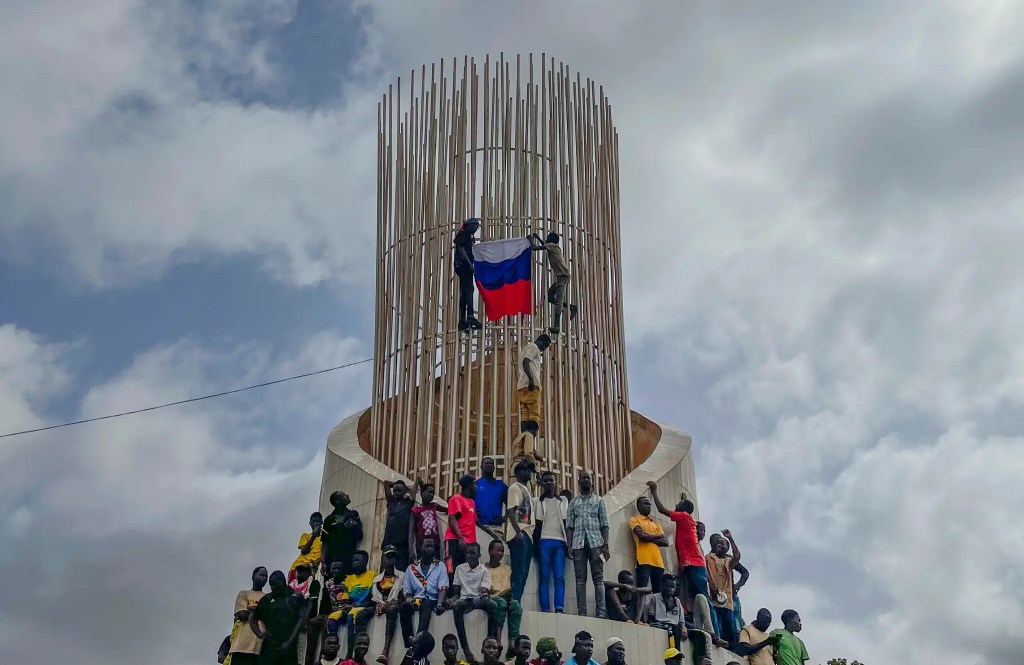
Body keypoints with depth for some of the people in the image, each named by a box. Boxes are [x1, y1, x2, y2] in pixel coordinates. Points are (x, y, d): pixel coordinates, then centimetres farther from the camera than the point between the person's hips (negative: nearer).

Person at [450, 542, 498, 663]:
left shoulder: (484, 570, 6)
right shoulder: (460, 568, 14)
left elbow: (484, 589, -5)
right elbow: (455, 589, 14)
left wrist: (484, 593, -28)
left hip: (479, 599, -1)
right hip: (465, 599, 1)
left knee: (492, 604, -36)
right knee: (456, 606, -36)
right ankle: (465, 648, -39)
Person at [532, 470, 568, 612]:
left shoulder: (563, 502, 18)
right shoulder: (537, 501, 12)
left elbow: (566, 524, 14)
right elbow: (537, 524, 7)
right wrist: (535, 543, -3)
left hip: (560, 542, 2)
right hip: (544, 541, -2)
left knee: (560, 577, -9)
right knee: (544, 577, -6)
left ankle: (559, 608, -16)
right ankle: (545, 610, -10)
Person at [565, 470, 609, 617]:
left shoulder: (599, 500, 14)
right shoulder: (573, 502, 16)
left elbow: (604, 525, 7)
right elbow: (569, 526, 11)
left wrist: (605, 545, -4)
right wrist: (569, 546, -2)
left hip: (595, 542, -1)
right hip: (578, 543, 1)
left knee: (598, 577, -6)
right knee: (580, 578, -3)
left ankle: (601, 611, -11)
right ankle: (581, 612, -6)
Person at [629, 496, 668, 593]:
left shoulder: (656, 524, 26)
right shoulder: (634, 520, 10)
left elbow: (666, 542, 13)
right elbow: (642, 536, -8)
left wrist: (650, 538, -3)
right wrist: (659, 536, 7)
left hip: (658, 562, 6)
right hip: (644, 560, -6)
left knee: (658, 592, 1)